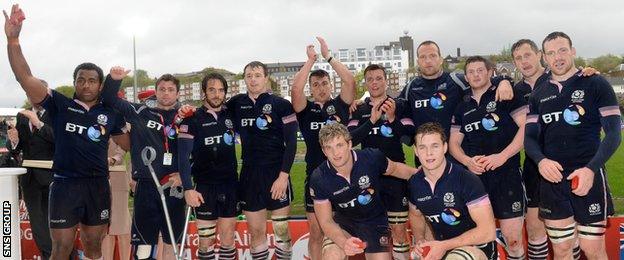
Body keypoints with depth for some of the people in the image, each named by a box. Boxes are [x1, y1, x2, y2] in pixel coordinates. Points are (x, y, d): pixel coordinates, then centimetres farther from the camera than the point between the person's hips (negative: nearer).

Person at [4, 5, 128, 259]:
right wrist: (13, 40, -21)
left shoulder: (110, 113, 5)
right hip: (65, 184, -2)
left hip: (98, 186, 3)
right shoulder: (60, 105, -2)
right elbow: (26, 78, -11)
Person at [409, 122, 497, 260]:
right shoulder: (414, 183, -3)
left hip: (476, 246, -7)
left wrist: (444, 246, -22)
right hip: (440, 245, 7)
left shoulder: (467, 180, -20)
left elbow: (488, 231, -22)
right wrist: (420, 240, -2)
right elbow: (415, 215, 18)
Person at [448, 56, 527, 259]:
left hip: (506, 174, -4)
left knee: (513, 239, -8)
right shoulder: (462, 107, 15)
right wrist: (468, 161, -6)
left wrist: (502, 156, -15)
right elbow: (453, 143, 15)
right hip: (473, 176, 4)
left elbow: (526, 128, -6)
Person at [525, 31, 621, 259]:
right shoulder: (538, 95, 12)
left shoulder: (596, 85, -1)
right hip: (552, 180, 4)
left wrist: (591, 169, -20)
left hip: (588, 178, -4)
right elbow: (530, 137, 10)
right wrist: (541, 160, -13)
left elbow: (613, 133, -6)